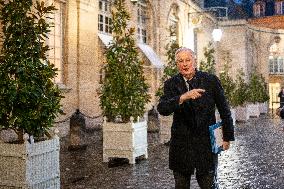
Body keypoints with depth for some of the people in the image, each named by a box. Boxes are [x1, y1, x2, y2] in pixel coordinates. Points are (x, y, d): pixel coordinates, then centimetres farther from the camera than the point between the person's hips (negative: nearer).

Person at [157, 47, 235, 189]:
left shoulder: (211, 80, -1)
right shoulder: (171, 84, 0)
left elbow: (224, 109, 7)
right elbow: (162, 109, -16)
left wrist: (227, 136, 11)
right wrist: (183, 97, -31)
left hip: (206, 144, -1)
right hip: (181, 144, 2)